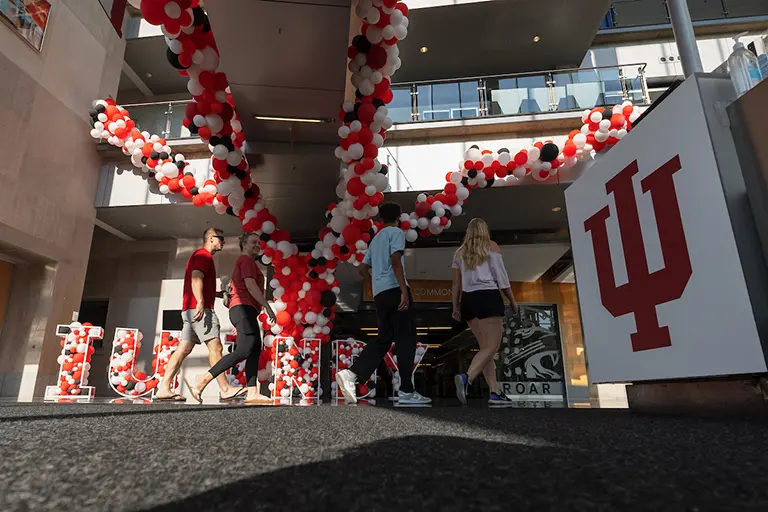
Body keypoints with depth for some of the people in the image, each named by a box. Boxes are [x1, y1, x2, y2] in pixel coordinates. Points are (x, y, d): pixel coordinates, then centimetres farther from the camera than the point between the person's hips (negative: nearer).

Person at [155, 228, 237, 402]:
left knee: (183, 349, 5)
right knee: (215, 347, -10)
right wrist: (200, 302, -31)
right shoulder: (204, 255, -4)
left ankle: (164, 389, 3)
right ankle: (225, 390, -10)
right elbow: (196, 278, -20)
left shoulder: (200, 256, 28)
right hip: (200, 308, -10)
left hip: (190, 310, 10)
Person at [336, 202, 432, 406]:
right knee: (405, 339, -3)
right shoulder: (396, 232, 0)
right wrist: (404, 290, -19)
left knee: (384, 339, 10)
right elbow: (395, 261, -15)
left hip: (379, 294, 8)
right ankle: (406, 391, 0)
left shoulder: (375, 239, 23)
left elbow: (363, 269, 23)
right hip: (394, 290, -8)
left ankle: (352, 374, -5)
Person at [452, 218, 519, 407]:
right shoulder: (491, 246, 5)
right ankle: (466, 377, -29)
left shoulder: (460, 252, 16)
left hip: (468, 300, 5)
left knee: (485, 347, 10)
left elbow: (456, 284, 15)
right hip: (488, 298, -5)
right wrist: (512, 299, 9)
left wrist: (455, 307, 20)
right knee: (491, 348, -7)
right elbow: (501, 277, 0)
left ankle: (495, 392, 6)